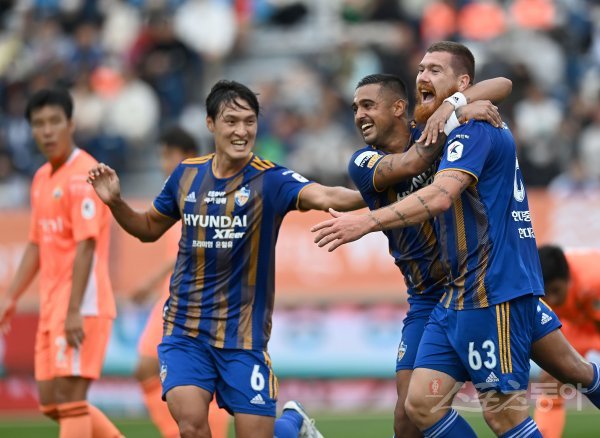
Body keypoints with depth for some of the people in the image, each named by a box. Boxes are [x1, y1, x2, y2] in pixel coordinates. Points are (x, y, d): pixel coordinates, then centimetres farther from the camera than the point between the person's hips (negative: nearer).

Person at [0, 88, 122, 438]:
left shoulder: (83, 175, -12)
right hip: (52, 306, 9)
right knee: (51, 403, 10)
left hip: (83, 307, -9)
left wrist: (74, 311, -24)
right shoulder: (42, 178, 15)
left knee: (69, 397, -11)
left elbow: (86, 246, -19)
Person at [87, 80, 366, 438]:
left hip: (243, 334, -2)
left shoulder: (269, 179, -10)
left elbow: (324, 196, -29)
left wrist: (369, 197, -49)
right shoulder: (187, 175, 3)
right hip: (185, 328, 2)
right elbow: (150, 228, 20)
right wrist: (115, 203, 2)